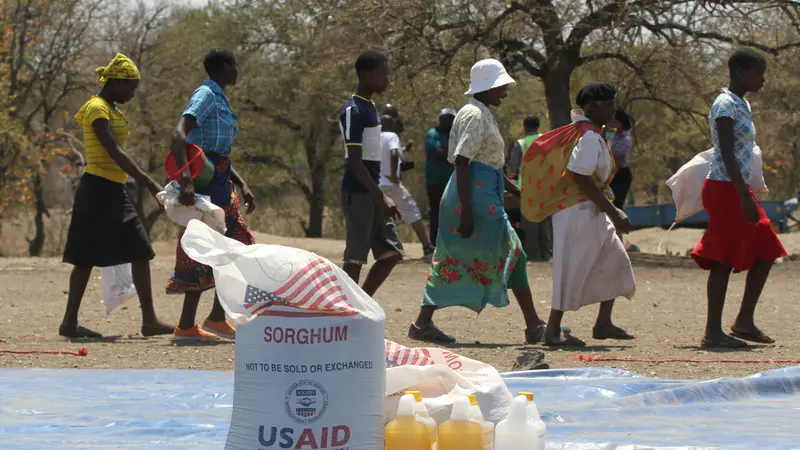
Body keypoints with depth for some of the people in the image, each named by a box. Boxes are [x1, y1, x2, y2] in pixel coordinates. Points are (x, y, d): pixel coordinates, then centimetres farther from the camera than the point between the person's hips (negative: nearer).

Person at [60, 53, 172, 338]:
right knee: (87, 258, -5)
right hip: (98, 189, -10)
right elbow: (114, 152, -22)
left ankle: (149, 320, 2)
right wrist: (148, 183, -28)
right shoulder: (97, 109, -12)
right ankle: (69, 322, 1)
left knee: (140, 253, 3)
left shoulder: (111, 110, 17)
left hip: (114, 191, 10)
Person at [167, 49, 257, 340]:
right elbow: (179, 135, -25)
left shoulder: (219, 99, 21)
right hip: (207, 179, -10)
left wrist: (242, 185, 16)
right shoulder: (205, 95, -10)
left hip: (220, 179, 10)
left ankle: (186, 326, 8)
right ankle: (217, 317, -5)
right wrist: (186, 179, -36)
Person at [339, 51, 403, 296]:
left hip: (372, 193, 9)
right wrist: (381, 196, -24)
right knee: (355, 257, -6)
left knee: (391, 252, 8)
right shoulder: (354, 111, -14)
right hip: (358, 193, -9)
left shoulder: (370, 108, 15)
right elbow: (355, 162, -19)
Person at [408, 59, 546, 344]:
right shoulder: (474, 116, -13)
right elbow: (462, 163, -20)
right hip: (477, 194, -10)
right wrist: (466, 211, -24)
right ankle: (534, 327, 1)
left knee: (454, 260, 9)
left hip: (486, 194, 10)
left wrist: (519, 193, 25)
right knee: (510, 255, -4)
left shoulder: (483, 116, 19)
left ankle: (423, 323, 7)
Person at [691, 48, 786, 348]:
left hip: (737, 191, 10)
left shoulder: (742, 106, 16)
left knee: (765, 252, 10)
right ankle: (713, 332, -7)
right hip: (725, 189, -10)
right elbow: (727, 155, -20)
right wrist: (745, 198, -24)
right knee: (725, 259, -9)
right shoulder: (726, 105, -14)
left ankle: (745, 320, 15)